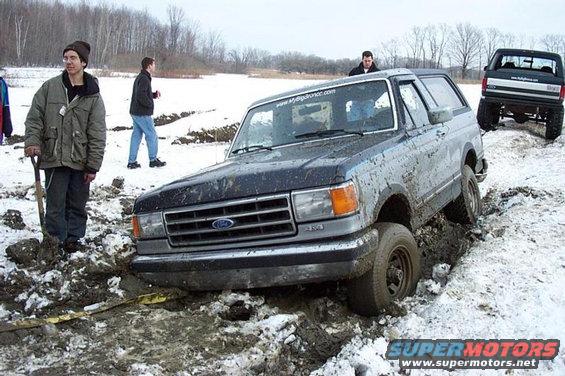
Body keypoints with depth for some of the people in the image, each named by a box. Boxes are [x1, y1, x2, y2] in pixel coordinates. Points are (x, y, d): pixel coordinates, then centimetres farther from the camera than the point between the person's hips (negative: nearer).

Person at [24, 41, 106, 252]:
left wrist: (93, 166, -5)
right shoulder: (50, 87, 1)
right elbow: (34, 117, 4)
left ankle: (73, 238, 27)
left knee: (77, 204, 11)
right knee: (55, 204, 5)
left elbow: (97, 135, -2)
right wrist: (33, 141, -13)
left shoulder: (93, 96, -1)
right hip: (54, 159, 0)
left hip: (80, 161, 0)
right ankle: (56, 239, 19)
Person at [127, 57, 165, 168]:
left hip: (135, 112, 10)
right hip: (143, 114, -10)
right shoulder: (144, 79, -18)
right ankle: (153, 160, 12)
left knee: (136, 135, 11)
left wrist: (154, 94, 8)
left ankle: (132, 161, 13)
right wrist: (150, 104, -14)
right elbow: (141, 96, -27)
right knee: (152, 135, 2)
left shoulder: (140, 77, 15)